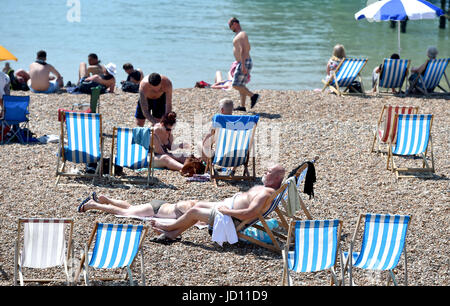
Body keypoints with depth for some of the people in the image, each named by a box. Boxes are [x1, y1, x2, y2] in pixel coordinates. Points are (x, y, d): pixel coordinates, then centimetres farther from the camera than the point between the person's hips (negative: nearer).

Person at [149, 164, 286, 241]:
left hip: (232, 218, -11)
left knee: (193, 212, 2)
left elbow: (250, 213, -38)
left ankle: (168, 227, 26)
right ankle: (173, 233, 24)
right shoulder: (265, 188, 3)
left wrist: (227, 211, -27)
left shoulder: (266, 193, -30)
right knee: (199, 204, 18)